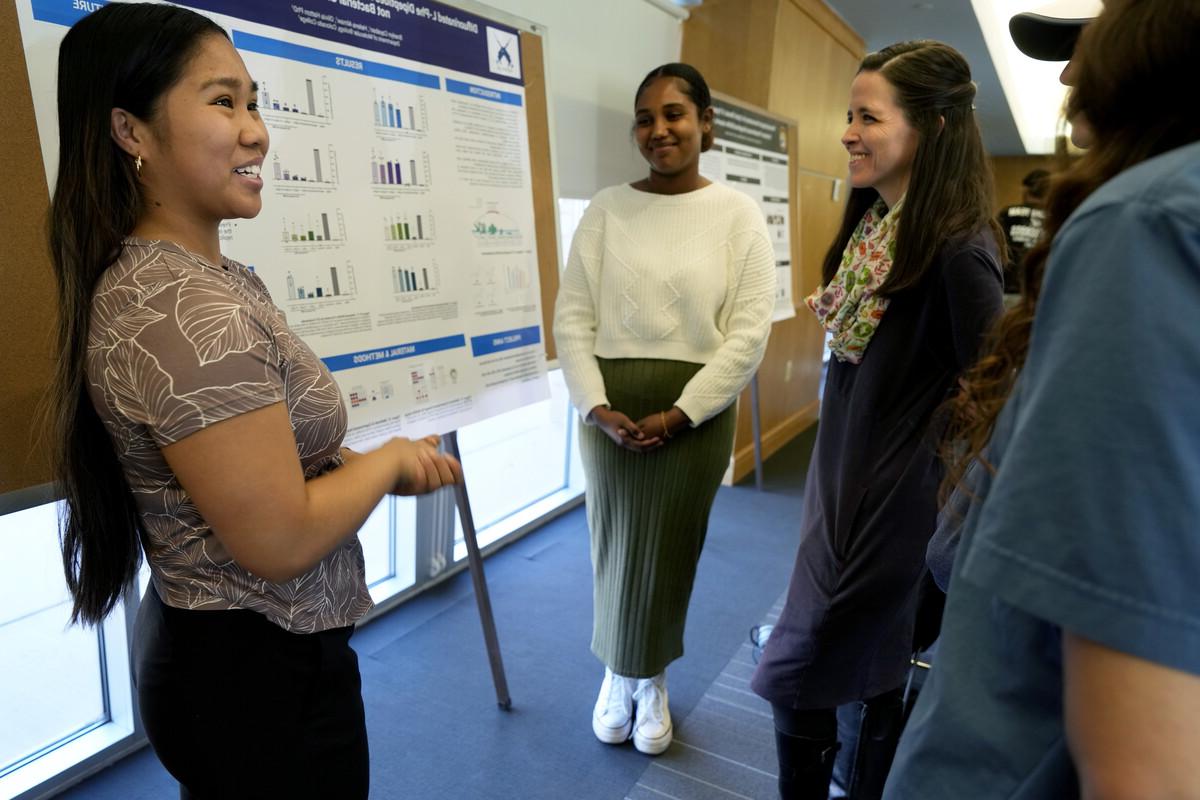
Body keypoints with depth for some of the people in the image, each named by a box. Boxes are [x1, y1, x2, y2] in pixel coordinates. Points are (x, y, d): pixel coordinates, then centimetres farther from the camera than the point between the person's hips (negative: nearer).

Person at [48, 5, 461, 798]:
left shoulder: (207, 278, 4)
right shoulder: (188, 311, -28)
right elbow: (281, 541, -27)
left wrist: (393, 467, -2)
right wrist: (390, 458, -11)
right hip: (263, 673, -9)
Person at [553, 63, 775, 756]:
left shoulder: (737, 213, -2)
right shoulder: (608, 209, 4)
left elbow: (750, 332, -7)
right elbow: (573, 316, 0)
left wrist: (679, 414, -13)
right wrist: (596, 406, -11)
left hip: (695, 412, -1)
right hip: (611, 410, 2)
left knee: (669, 551, 11)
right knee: (613, 546, 13)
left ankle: (653, 681, 36)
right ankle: (618, 674, 37)